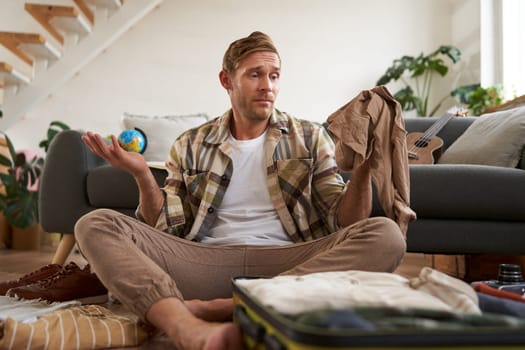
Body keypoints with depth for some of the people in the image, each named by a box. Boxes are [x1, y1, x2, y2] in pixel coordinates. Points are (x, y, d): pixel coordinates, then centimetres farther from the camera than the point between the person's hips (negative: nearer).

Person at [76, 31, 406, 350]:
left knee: (386, 234, -26)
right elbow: (169, 228, 8)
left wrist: (363, 168, -11)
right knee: (95, 224, -15)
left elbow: (343, 221, 6)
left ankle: (214, 308, -28)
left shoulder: (309, 138, 12)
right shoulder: (191, 145, 14)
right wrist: (143, 176, -7)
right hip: (206, 263, 1)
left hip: (288, 266, 0)